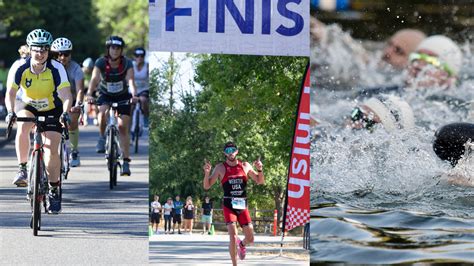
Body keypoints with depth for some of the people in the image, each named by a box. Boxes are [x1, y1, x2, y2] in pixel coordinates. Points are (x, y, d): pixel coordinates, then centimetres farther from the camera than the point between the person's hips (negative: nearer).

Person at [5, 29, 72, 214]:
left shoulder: (56, 69, -23)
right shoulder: (21, 68, -19)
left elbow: (66, 95, -29)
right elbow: (11, 93, -23)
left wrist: (65, 113, -47)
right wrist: (11, 112, -41)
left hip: (52, 111, -1)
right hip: (29, 108, 1)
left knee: (52, 150, -12)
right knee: (23, 126, -33)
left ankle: (54, 191, 4)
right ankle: (22, 169, -21)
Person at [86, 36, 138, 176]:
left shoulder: (127, 63, -19)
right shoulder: (101, 62, -20)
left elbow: (130, 80, -33)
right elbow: (94, 78, -34)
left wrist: (134, 95, -52)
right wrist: (89, 94, -52)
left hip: (123, 96, 0)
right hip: (105, 95, 0)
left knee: (123, 127, -9)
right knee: (103, 112, -32)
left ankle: (126, 162, -7)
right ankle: (102, 138, -6)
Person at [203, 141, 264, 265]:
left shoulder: (245, 166, 6)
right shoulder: (220, 168, -2)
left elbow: (260, 181, 11)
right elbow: (206, 186, -2)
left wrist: (260, 170, -9)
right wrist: (207, 173, -21)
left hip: (243, 206, 3)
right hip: (229, 206, -3)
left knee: (250, 239, 4)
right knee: (233, 237, -18)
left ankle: (242, 244, 41)